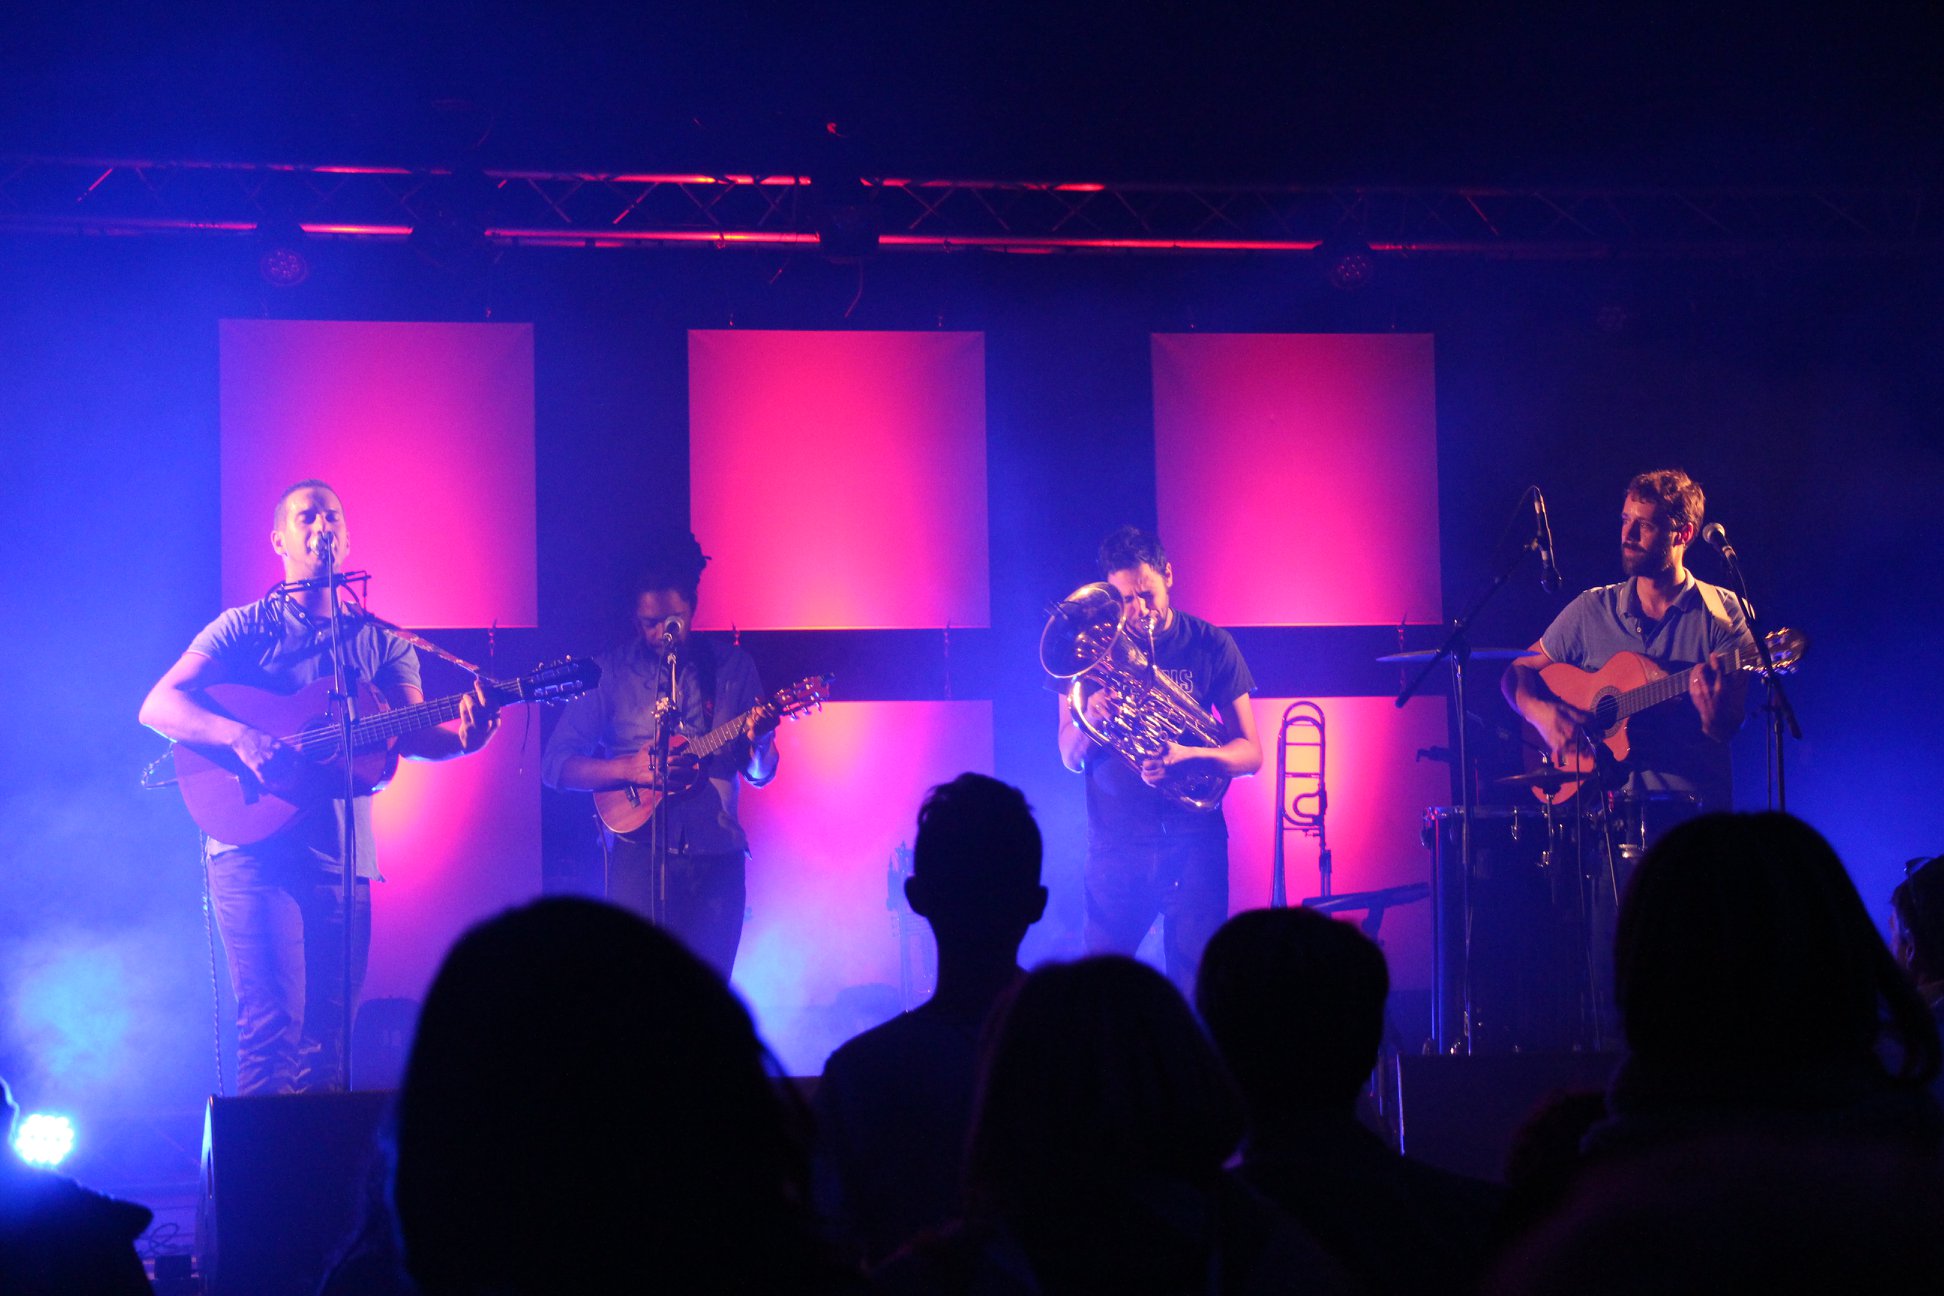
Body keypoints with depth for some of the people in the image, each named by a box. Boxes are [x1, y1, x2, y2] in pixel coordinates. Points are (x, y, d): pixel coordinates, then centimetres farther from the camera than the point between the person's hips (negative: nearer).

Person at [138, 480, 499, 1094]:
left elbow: (412, 738, 5)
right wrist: (242, 737, -23)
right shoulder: (244, 628, 5)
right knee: (272, 1022, -16)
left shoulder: (381, 641, 15)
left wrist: (464, 737, -18)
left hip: (340, 854, 4)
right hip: (254, 844, -4)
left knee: (328, 1031, 5)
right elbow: (158, 706, -5)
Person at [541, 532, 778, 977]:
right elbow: (556, 766, -1)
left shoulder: (733, 666, 8)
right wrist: (631, 769, -16)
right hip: (640, 851, -2)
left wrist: (760, 743, -13)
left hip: (716, 854, 2)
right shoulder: (609, 672, 2)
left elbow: (758, 774, 10)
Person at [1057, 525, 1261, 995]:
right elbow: (1071, 758, 3)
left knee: (1196, 988, -6)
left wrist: (1186, 756, -19)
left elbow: (1251, 754, 1)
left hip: (1193, 844, -1)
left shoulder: (1209, 646, 3)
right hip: (1116, 845, 1)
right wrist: (1088, 718, -20)